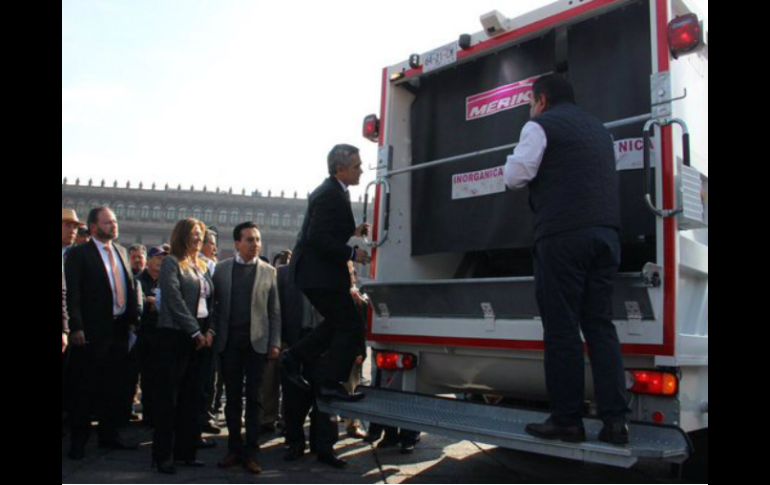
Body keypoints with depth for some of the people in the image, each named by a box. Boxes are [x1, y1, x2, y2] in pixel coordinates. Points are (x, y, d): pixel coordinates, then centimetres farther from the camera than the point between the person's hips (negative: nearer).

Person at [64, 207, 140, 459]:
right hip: (92, 332, -6)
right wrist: (76, 327, -17)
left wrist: (134, 315, 6)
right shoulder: (78, 254, -5)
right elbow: (73, 294, -10)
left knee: (113, 386, 14)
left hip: (120, 328, 6)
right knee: (84, 387, 4)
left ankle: (109, 434, 27)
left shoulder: (121, 252, 13)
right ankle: (78, 439, 17)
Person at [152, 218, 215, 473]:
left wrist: (209, 330, 0)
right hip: (175, 335, -6)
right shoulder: (171, 263, -4)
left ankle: (185, 450, 17)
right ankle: (163, 454, 8)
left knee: (192, 395, 8)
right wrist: (196, 332, -13)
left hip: (200, 337, 7)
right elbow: (175, 301, -13)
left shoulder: (203, 267, 15)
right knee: (168, 396, 0)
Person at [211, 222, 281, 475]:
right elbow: (214, 304, 6)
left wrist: (275, 342, -3)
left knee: (253, 397, 2)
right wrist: (214, 335, -2)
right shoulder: (221, 268, 6)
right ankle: (234, 448, 19)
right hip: (229, 342, 1)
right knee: (232, 397, 8)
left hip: (257, 342, -1)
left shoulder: (268, 271, 4)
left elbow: (274, 311, 3)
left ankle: (251, 452, 9)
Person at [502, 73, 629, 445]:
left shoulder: (541, 125, 2)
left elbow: (515, 177, -6)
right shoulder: (597, 128, 25)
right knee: (600, 324, 8)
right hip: (605, 232, 7)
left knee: (562, 328, -2)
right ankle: (615, 419, 5)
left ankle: (567, 420, 3)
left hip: (563, 235, -7)